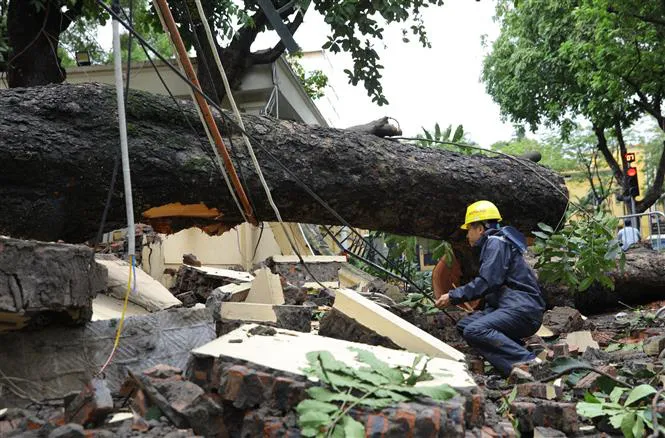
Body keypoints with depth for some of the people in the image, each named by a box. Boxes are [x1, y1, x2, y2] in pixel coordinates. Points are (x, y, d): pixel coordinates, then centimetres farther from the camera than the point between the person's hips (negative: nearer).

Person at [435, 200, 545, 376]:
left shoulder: (496, 242, -7)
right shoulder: (490, 244, 24)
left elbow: (487, 282, -18)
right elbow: (492, 286, 20)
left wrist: (453, 297, -12)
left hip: (523, 309, -10)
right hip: (507, 308, 10)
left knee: (475, 331, -27)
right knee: (464, 325, 6)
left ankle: (529, 363, -28)